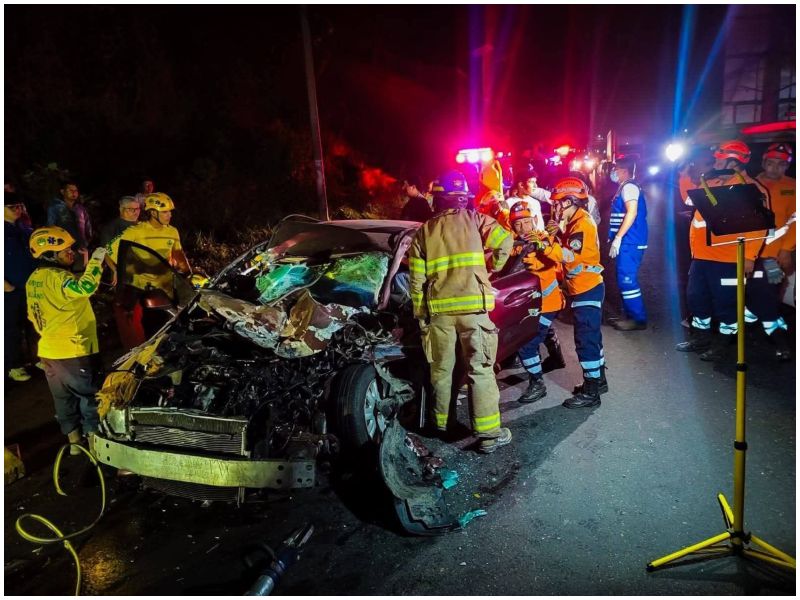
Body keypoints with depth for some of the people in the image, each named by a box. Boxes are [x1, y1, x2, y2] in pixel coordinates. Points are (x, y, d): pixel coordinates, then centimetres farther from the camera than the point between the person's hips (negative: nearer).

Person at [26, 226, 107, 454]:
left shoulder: (33, 280, 10)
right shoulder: (56, 277, -20)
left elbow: (33, 315, 18)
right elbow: (86, 287, -40)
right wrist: (96, 260, -28)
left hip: (48, 351, 9)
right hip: (75, 351, -9)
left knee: (63, 398, 17)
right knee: (90, 395, 5)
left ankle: (74, 440, 29)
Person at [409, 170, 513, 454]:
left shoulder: (423, 232, 9)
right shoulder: (473, 219, 4)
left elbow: (416, 279, 6)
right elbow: (505, 241, 2)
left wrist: (419, 314, 13)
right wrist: (492, 268, 19)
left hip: (438, 308, 2)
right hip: (472, 305, -2)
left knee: (441, 368, 15)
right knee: (480, 369, 2)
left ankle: (442, 421, 29)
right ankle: (489, 433, 3)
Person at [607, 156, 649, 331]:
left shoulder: (629, 186, -10)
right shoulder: (624, 187, 20)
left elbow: (632, 213, -21)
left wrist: (617, 238, -22)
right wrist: (617, 238, 24)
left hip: (629, 242, -10)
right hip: (627, 242, 10)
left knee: (627, 280, -10)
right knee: (625, 280, 13)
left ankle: (639, 319, -5)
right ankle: (632, 315, 20)